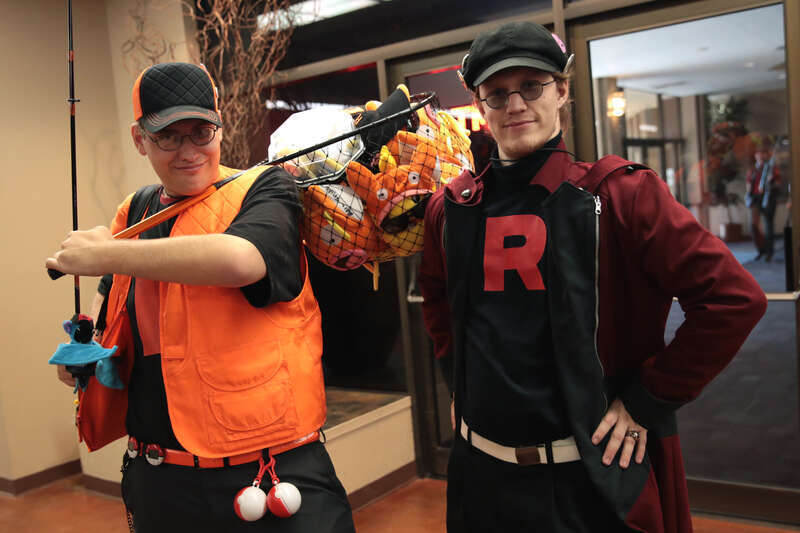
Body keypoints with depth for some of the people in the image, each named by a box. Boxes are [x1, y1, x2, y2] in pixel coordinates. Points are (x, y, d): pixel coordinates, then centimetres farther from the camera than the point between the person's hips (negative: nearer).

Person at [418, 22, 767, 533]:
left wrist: (650, 398, -11)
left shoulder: (619, 193, -10)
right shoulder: (451, 208, 1)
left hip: (595, 473, -3)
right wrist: (462, 374, 10)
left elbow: (734, 298, -12)